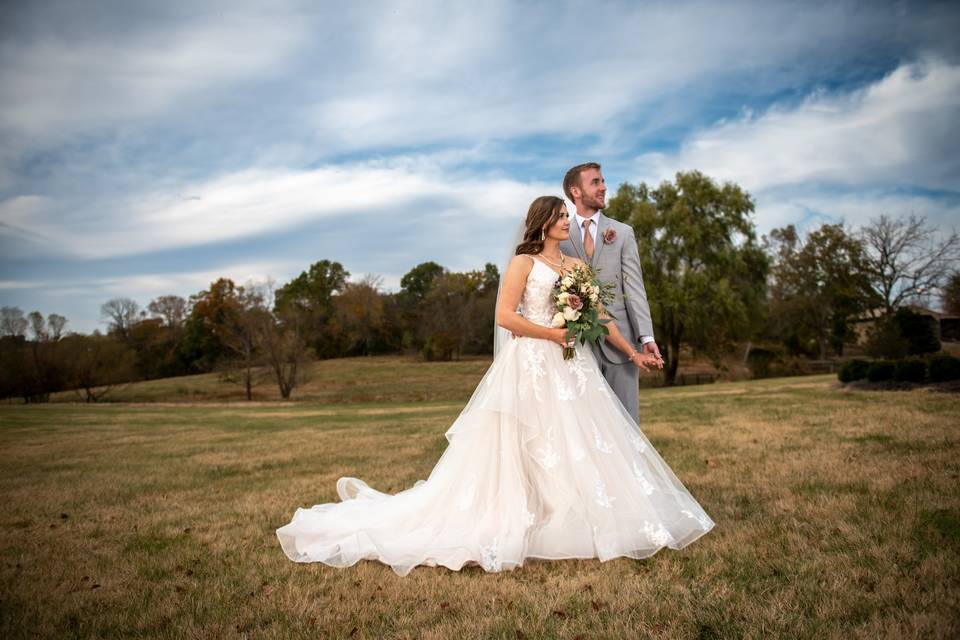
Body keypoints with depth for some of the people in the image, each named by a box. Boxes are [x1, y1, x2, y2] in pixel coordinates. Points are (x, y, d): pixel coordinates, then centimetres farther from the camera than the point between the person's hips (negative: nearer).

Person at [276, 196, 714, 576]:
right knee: (524, 451, -4)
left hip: (572, 366, 6)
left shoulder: (576, 266, 16)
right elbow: (504, 315, -12)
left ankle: (577, 523, 18)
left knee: (582, 444, 5)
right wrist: (554, 334, -14)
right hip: (533, 366, -6)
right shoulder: (524, 262, -1)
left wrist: (631, 352, 14)